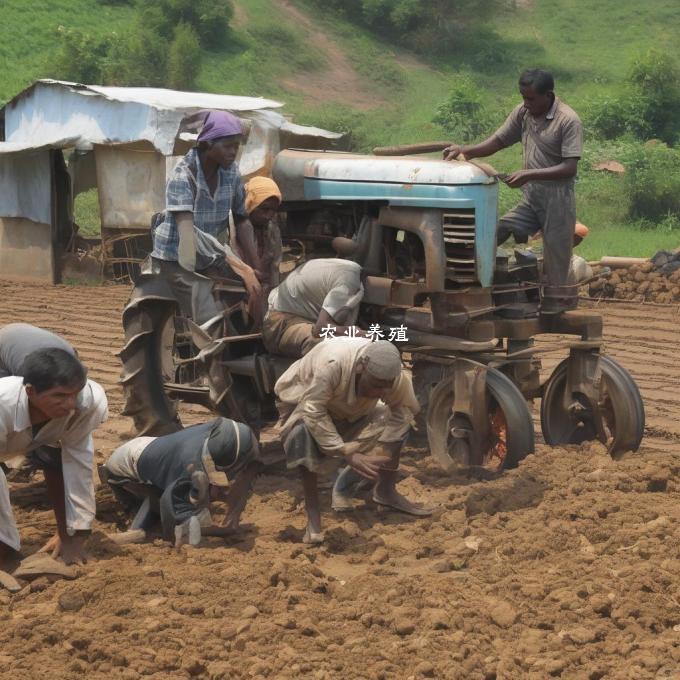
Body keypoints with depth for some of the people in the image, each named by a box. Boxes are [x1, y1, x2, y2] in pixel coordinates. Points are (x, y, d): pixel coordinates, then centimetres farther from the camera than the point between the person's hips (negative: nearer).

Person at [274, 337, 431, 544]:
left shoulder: (392, 373, -27)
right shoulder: (332, 363, -43)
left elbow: (406, 407, -16)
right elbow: (313, 412, -41)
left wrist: (384, 449, -27)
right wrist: (347, 454, -41)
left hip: (348, 409, 5)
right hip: (302, 400, -5)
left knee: (399, 419, -10)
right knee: (305, 432, -37)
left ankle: (385, 491, 6)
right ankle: (313, 514, -28)